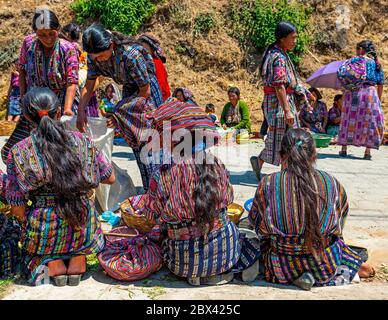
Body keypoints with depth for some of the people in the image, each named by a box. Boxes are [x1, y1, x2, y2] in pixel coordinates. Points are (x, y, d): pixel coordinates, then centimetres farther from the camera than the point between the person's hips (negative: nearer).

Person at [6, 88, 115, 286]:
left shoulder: (18, 152, -9)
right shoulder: (82, 141, -6)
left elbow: (17, 208, -6)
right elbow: (110, 178, 4)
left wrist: (31, 223, 14)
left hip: (44, 233, 0)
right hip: (84, 230, 0)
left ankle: (51, 262, 4)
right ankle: (77, 257, 9)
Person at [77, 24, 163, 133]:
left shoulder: (130, 55, -37)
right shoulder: (93, 56, -20)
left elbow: (145, 91, -28)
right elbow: (89, 86, -10)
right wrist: (81, 111, -25)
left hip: (146, 84, -5)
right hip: (128, 86, 5)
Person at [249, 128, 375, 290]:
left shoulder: (267, 184, -14)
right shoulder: (332, 184, -9)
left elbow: (256, 224, 0)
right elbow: (338, 227, 6)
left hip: (281, 269, -2)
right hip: (325, 267, 3)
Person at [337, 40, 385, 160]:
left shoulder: (355, 60, 1)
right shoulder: (376, 63, 11)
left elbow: (341, 72, -9)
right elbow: (380, 84, 9)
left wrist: (347, 85, 6)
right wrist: (379, 99, 14)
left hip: (354, 93, -2)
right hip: (370, 93, 2)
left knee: (349, 119, 6)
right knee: (370, 121, 6)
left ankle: (344, 149, 9)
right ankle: (367, 151, 3)